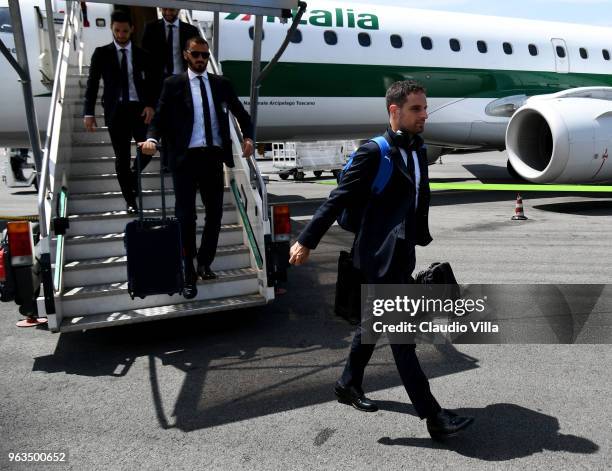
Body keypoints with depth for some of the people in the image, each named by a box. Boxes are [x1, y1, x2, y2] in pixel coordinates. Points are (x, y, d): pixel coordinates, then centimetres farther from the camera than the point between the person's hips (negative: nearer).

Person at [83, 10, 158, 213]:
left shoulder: (142, 54, 7)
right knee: (122, 157, 3)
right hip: (116, 110, -1)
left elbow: (153, 82, 7)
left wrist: (151, 105, -10)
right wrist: (89, 113, -6)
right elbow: (92, 83, 2)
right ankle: (130, 200, 16)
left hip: (140, 108, 1)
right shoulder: (102, 53, 4)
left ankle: (132, 177, 31)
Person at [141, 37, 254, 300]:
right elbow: (160, 118, -2)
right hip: (185, 158, -3)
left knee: (215, 213, 9)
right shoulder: (173, 84, 4)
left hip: (213, 156, 3)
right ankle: (189, 275, 10)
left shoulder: (221, 83, 12)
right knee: (186, 217, 0)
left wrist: (248, 137, 1)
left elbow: (241, 113, 19)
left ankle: (204, 263, 29)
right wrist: (152, 139, -22)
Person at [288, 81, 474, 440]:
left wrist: (420, 238, 17)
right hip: (379, 258, -9)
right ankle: (433, 416, 4)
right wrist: (306, 241, -12)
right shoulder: (375, 151, -13)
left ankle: (349, 385, 39)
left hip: (402, 256, 9)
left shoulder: (419, 151, 11)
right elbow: (339, 199, -14)